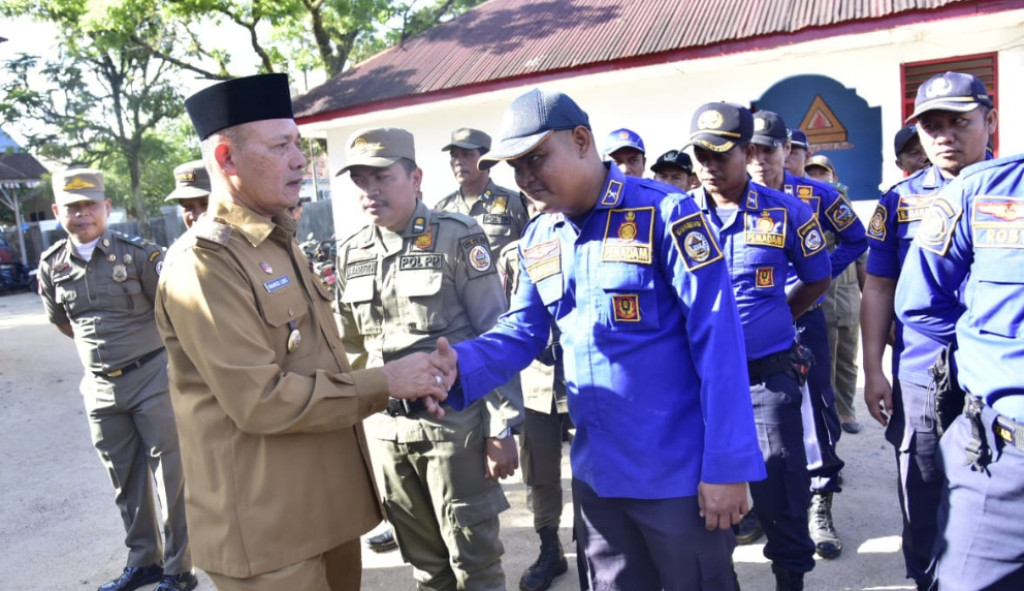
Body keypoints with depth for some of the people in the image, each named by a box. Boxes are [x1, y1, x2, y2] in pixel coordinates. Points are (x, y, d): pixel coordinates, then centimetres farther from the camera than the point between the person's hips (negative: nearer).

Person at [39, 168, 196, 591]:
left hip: (152, 378, -5)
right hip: (100, 387, 5)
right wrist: (101, 346, 15)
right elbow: (62, 322, 19)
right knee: (125, 480, 15)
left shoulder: (138, 254, -11)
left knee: (169, 474, 2)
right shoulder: (52, 267, 3)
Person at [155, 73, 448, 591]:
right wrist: (385, 383, -18)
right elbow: (261, 401, -23)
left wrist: (402, 381, 7)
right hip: (266, 527, -8)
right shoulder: (202, 262, -18)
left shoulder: (280, 242, 12)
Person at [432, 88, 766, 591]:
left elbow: (717, 342, -17)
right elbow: (521, 334, 6)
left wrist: (726, 466, -18)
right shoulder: (536, 241, 5)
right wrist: (461, 364, -15)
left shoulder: (665, 213, -15)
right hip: (596, 472, 6)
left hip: (679, 473, -5)